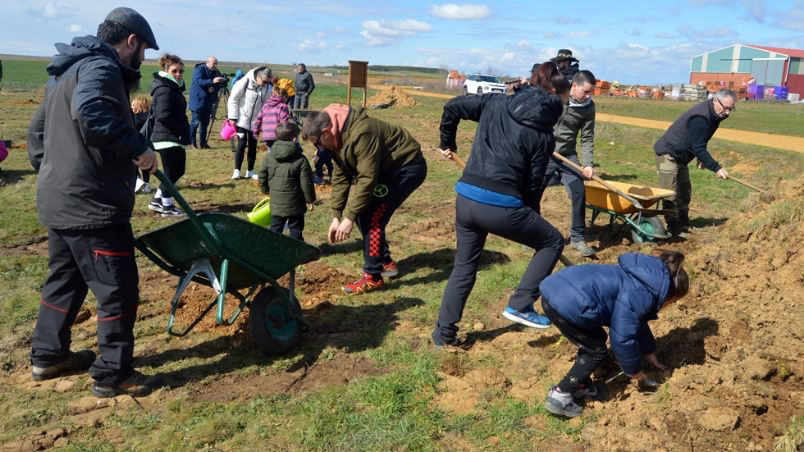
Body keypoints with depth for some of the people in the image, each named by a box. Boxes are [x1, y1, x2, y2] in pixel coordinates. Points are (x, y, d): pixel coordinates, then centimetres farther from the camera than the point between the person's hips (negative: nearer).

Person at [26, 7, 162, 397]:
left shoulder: (68, 70, 20)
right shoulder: (101, 68, -14)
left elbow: (39, 125, 28)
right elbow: (91, 115, -34)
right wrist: (138, 146, -25)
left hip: (60, 199, 11)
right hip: (92, 204, -10)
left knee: (64, 279, 22)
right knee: (118, 289, -2)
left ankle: (47, 356, 34)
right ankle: (112, 375, 7)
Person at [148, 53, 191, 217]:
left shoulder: (173, 88, 16)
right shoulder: (165, 89, -16)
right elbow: (163, 115, -26)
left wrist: (184, 132, 7)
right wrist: (181, 130, -17)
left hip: (174, 138, 10)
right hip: (168, 139, -10)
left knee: (177, 170, 18)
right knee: (172, 172, -1)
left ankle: (157, 200, 27)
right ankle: (167, 207, 11)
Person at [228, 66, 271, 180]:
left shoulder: (266, 88, -2)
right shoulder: (244, 82, -16)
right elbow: (233, 99, -12)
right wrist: (233, 118, -12)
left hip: (255, 121, 5)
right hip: (242, 119, -5)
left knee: (253, 145, 7)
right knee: (242, 143, -7)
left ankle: (250, 171, 17)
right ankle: (237, 170, 3)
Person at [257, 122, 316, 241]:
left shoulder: (268, 157, -1)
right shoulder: (301, 160, -13)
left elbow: (262, 176, 6)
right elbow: (306, 182, -11)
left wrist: (265, 190, 24)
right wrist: (310, 200, -1)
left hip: (276, 203, 3)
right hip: (295, 204, -3)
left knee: (275, 228, 15)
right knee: (296, 229, 8)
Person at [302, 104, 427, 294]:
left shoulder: (361, 134, -32)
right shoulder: (338, 136, -1)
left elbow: (367, 179, -32)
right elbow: (340, 177, 2)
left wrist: (349, 217, -27)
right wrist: (336, 216, -2)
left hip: (408, 167, -10)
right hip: (387, 169, 10)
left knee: (372, 216, -14)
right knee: (362, 212, 9)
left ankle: (373, 276, -4)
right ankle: (386, 262, 24)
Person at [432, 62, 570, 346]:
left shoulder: (496, 103, 10)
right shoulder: (544, 135, -1)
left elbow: (452, 107, 11)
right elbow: (532, 185, 1)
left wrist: (447, 143, 26)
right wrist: (531, 219, 16)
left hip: (466, 198, 6)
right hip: (501, 206, -5)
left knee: (464, 266, 23)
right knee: (553, 241, 18)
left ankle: (444, 333, 28)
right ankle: (520, 305, 14)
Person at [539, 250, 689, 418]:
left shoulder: (643, 281, 24)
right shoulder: (641, 296, -6)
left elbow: (637, 322, 38)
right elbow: (622, 336, -4)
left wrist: (649, 352, 46)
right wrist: (634, 369, 11)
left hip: (555, 288, 10)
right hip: (567, 303, -10)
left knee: (592, 342, 24)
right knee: (597, 351, 8)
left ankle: (580, 385, 34)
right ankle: (559, 396, 10)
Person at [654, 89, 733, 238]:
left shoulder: (714, 114, 1)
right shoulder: (700, 117, -30)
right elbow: (698, 148, -30)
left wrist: (701, 157, 7)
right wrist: (716, 168, -28)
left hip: (680, 156, 11)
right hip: (667, 153, -10)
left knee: (684, 191, 15)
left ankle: (683, 224, 25)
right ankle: (674, 228, -3)